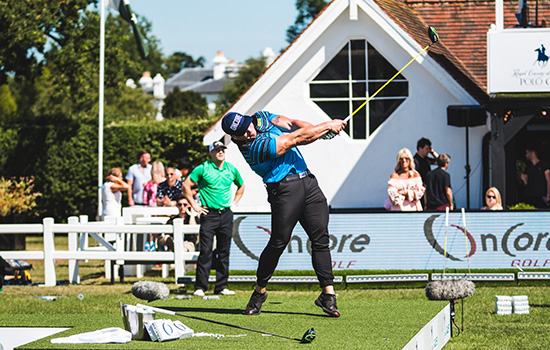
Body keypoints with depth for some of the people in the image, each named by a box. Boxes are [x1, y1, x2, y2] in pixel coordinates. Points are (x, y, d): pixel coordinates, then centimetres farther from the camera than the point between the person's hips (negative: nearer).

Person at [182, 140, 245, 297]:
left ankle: (221, 286, 11)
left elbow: (241, 186, 28)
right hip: (209, 214, -4)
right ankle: (200, 287, -5)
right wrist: (194, 205, -2)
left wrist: (235, 202, 16)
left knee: (224, 251, 5)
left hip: (226, 214, 4)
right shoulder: (202, 169, -3)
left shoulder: (231, 169, 10)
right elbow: (186, 185, 0)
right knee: (206, 251, -9)